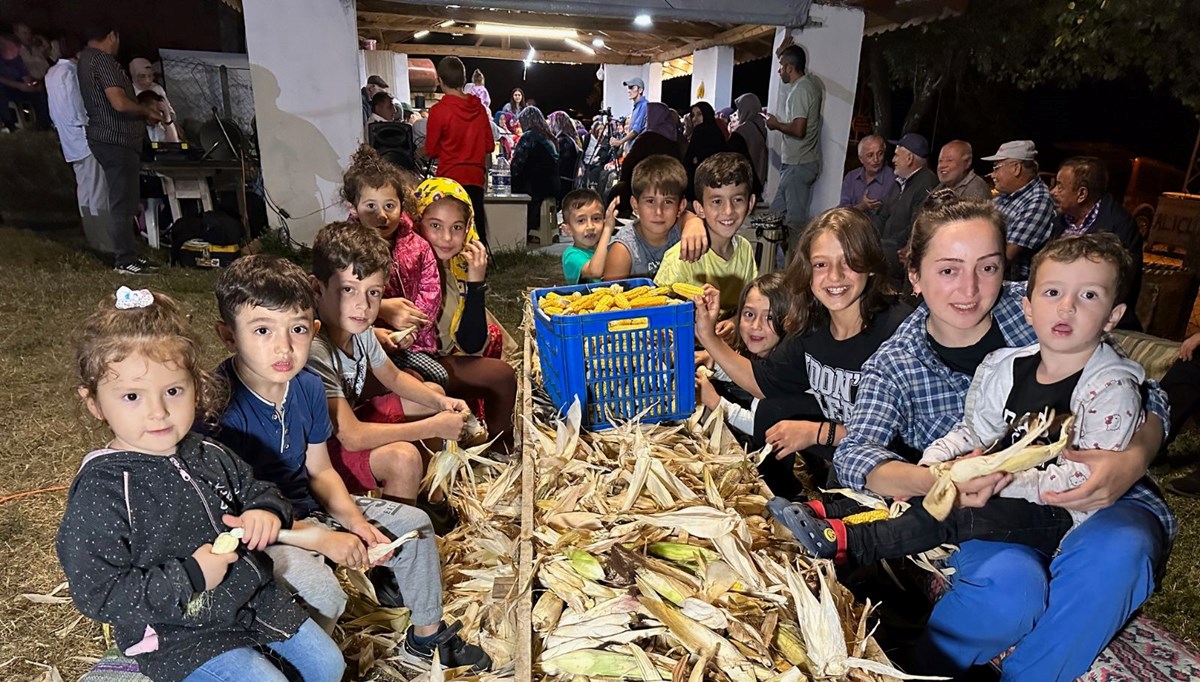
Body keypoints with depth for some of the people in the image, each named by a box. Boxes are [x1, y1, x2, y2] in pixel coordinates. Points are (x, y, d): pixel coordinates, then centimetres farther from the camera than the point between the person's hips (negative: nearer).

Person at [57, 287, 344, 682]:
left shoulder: (209, 456, -3)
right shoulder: (100, 494, -20)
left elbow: (255, 491, 14)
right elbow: (98, 595, -19)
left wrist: (266, 513, -9)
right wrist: (189, 578, -25)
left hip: (255, 598, 6)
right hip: (176, 635, -5)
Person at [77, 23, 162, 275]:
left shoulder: (86, 59, 19)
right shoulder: (102, 60, -13)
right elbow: (119, 103, -24)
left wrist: (143, 116, 16)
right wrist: (147, 111, -6)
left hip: (107, 139, 10)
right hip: (116, 141, -10)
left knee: (123, 202, 15)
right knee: (123, 203, -6)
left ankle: (125, 254, 20)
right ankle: (125, 261, -2)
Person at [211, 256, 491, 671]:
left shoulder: (308, 387, -6)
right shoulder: (220, 407, -27)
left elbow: (320, 471, 4)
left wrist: (356, 522, -11)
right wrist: (322, 539, -23)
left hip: (308, 507, 7)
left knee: (413, 523, 5)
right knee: (321, 589, -33)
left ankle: (426, 637, 23)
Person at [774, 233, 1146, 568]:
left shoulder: (1112, 387, -17)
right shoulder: (1004, 367, 2)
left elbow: (1088, 476, -23)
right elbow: (973, 431, 8)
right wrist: (931, 463, -9)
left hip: (1063, 516, -7)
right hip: (1007, 496, 7)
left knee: (957, 513, -27)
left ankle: (847, 542, -27)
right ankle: (834, 511, -12)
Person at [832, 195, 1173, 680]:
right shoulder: (893, 365, -4)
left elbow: (1145, 400, 2)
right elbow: (854, 455, -18)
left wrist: (1133, 459, -21)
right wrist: (936, 480, -38)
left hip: (1092, 498, 2)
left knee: (1114, 553, -31)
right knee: (1008, 584, -32)